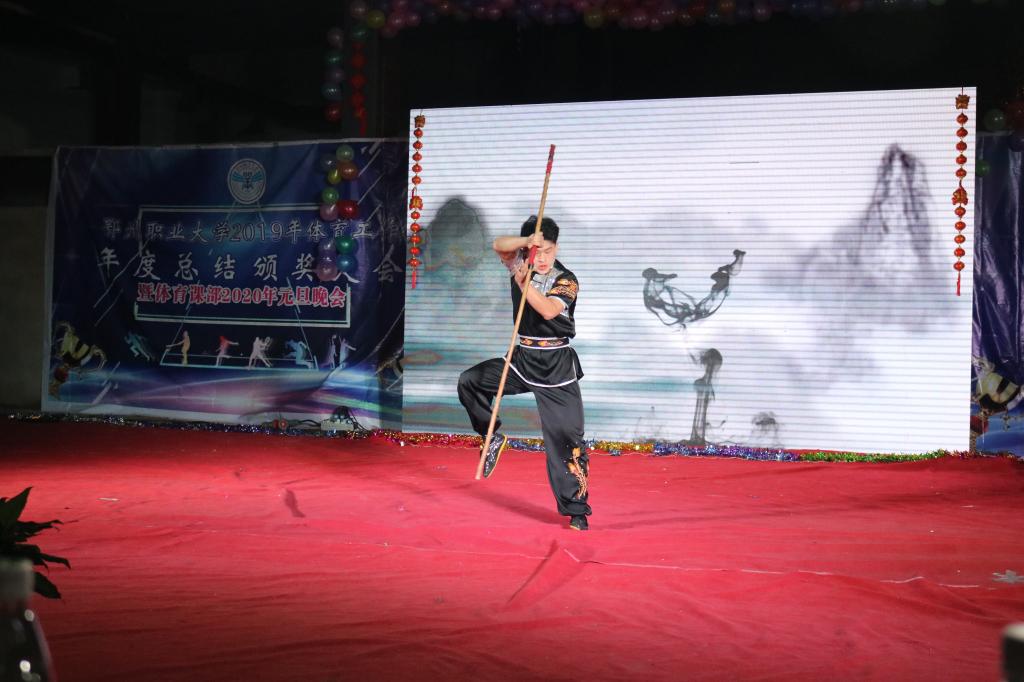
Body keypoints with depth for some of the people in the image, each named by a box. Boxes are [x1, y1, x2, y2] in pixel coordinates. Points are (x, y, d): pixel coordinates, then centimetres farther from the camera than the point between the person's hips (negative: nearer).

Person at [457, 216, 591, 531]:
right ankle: (494, 437, 12)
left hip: (557, 366, -4)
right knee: (469, 381, -8)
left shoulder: (566, 280, -10)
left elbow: (548, 310, -27)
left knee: (566, 436, -6)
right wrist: (527, 241, -31)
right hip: (523, 359, 5)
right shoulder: (522, 264, 3)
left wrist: (523, 282, -39)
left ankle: (577, 510, 1)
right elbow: (499, 245, -15)